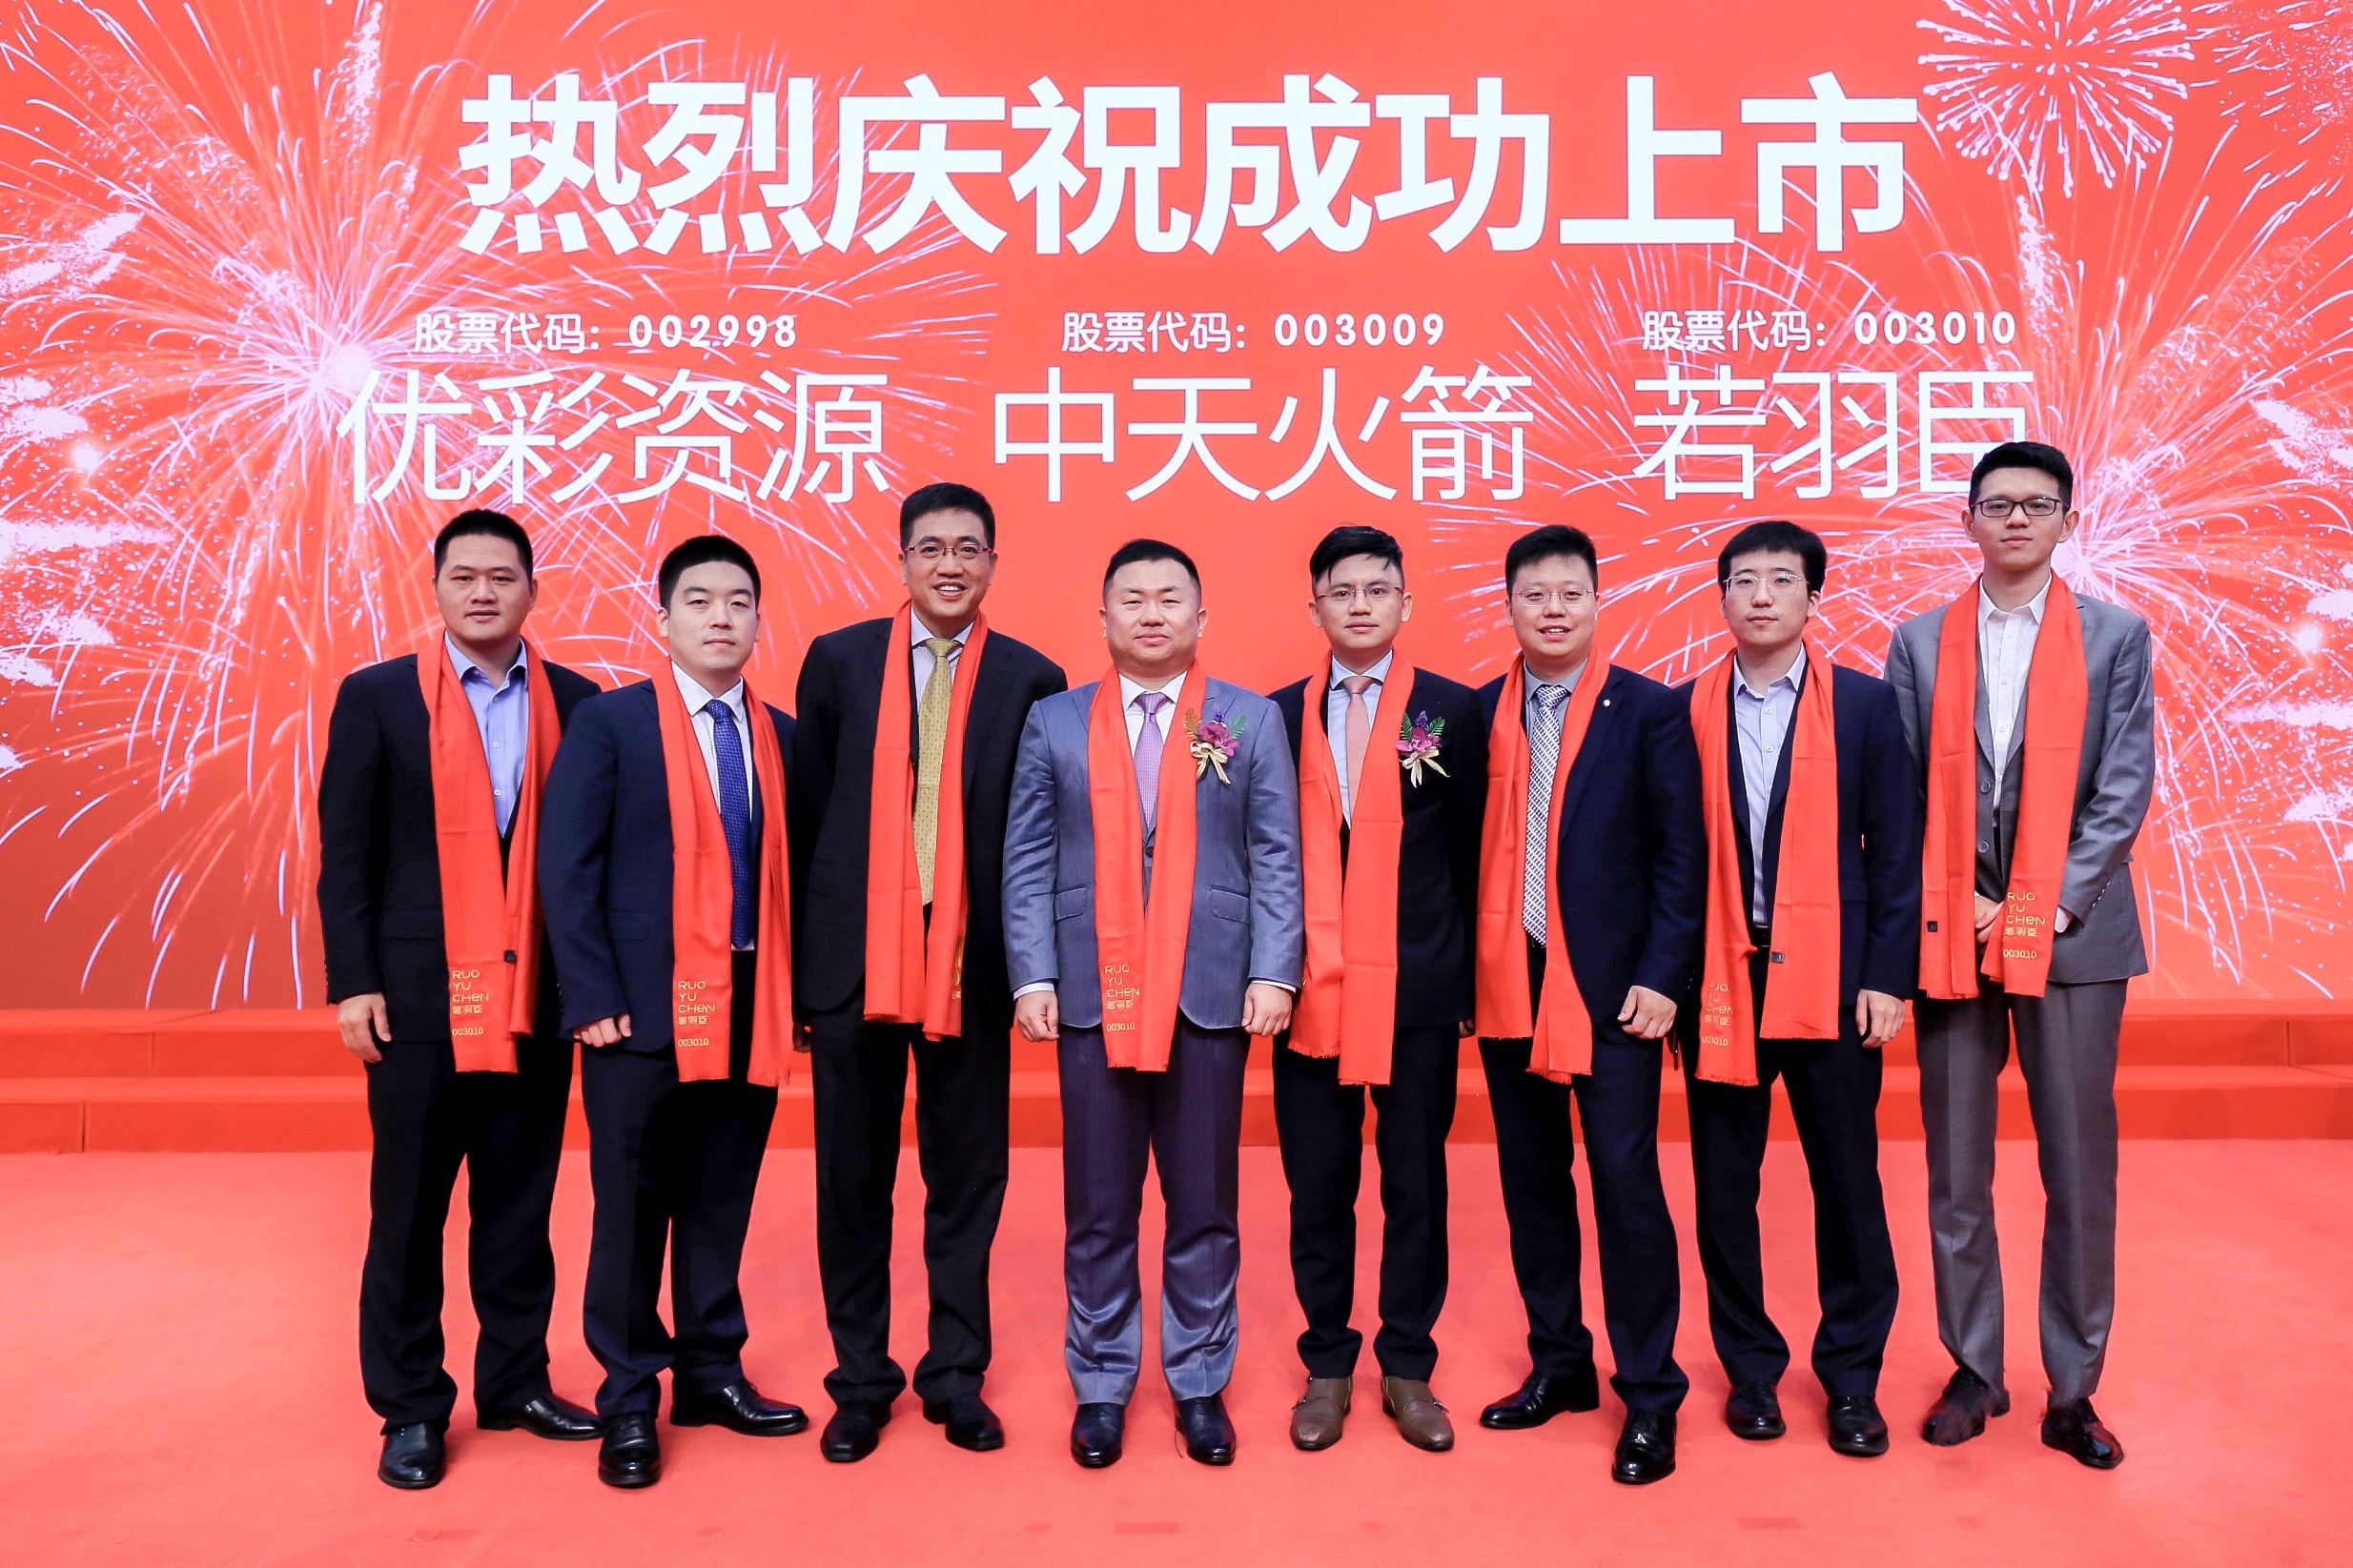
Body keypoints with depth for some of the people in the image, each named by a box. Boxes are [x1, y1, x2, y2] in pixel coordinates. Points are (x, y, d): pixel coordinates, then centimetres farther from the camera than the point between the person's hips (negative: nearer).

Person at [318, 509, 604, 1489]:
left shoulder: (576, 704, 5)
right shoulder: (376, 698, 1)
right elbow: (345, 852, 0)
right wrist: (353, 984, -6)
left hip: (538, 993, 2)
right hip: (420, 993, -2)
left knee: (521, 1199, 10)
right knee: (409, 1206, 6)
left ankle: (515, 1381, 23)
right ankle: (410, 1406, 18)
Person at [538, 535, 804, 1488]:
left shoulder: (781, 738, 9)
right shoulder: (610, 722, -1)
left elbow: (790, 873, 10)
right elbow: (567, 866, -5)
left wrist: (795, 992, 3)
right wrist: (593, 1000, -11)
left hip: (750, 1010, 4)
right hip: (644, 1008, -3)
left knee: (722, 1202, 12)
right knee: (632, 1206, 4)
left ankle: (710, 1373, 26)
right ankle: (629, 1401, 16)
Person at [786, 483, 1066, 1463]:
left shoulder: (1031, 680, 2)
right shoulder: (839, 662, 5)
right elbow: (807, 813, 6)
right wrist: (803, 952, 5)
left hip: (971, 965, 0)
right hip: (852, 958, 1)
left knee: (968, 1180, 9)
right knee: (852, 1181, 9)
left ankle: (956, 1374, 25)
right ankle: (861, 1380, 25)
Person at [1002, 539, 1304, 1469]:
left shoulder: (1252, 721, 7)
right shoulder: (1053, 722, 8)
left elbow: (1277, 859, 4)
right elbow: (1027, 862, 5)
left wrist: (1272, 974, -6)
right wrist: (1033, 977, -4)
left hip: (1211, 997, 0)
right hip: (1092, 998, 0)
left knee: (1204, 1207, 7)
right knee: (1097, 1210, 7)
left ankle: (1200, 1384, 22)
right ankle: (1101, 1386, 22)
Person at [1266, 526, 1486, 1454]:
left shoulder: (1453, 712, 3)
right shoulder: (1280, 716, 8)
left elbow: (1472, 855, 3)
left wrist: (1468, 980, -1)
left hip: (1417, 991, -1)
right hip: (1309, 986, 2)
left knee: (1416, 1185, 7)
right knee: (1318, 1186, 8)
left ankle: (1408, 1368, 22)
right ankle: (1327, 1367, 23)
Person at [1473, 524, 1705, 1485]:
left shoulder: (1650, 710, -1)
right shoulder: (1481, 713, 7)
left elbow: (1682, 853, -4)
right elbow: (1472, 849, 7)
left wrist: (1661, 977, -11)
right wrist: (1465, 971, 1)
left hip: (1611, 988, -4)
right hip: (1507, 983, 4)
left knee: (1626, 1183, -2)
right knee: (1531, 1180, 12)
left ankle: (1650, 1398, 11)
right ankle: (1560, 1366, 28)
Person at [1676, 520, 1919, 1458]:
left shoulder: (1865, 705, 3)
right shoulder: (1687, 711, 5)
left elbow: (1895, 851, 2)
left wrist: (1887, 977, -5)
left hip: (1831, 977, -1)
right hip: (1718, 979, 1)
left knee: (1847, 1180, 6)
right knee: (1724, 1185, 7)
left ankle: (1852, 1376, 21)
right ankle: (1751, 1368, 23)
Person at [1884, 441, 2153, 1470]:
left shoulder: (2116, 637, 6)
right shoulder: (1921, 642, 9)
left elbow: (2123, 790, -1)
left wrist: (2052, 907, -10)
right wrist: (1949, 903, -5)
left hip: (2072, 936, -1)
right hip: (1949, 935, 1)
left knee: (2080, 1171, 3)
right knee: (1957, 1173, 7)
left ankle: (2072, 1392, 15)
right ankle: (1975, 1372, 20)